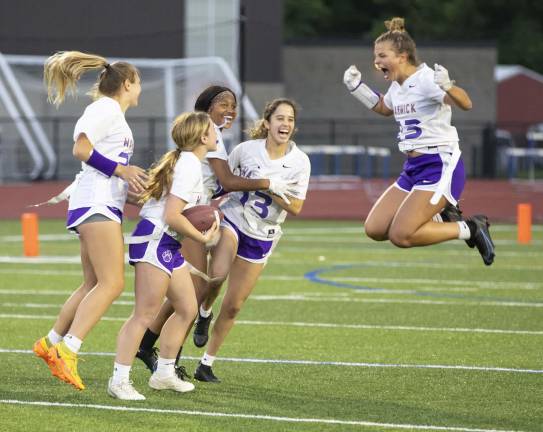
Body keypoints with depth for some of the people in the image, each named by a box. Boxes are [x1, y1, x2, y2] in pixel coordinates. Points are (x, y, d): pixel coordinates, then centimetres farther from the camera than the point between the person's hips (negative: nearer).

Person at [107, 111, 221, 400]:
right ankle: (119, 380, -11)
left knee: (187, 308, 14)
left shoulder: (184, 161, 17)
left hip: (168, 245, 11)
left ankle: (164, 373, 23)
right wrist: (203, 238, -11)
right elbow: (172, 217, -21)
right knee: (145, 314, -11)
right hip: (154, 240, -11)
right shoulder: (190, 165, -15)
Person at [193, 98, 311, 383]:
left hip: (262, 237, 2)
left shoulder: (300, 162, -9)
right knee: (217, 275, -33)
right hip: (233, 218, -2)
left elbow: (295, 207, -11)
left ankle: (207, 362, 19)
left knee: (233, 306, 5)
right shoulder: (247, 149, -10)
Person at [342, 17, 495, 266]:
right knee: (374, 229, 1)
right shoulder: (397, 86, 10)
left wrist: (447, 86, -52)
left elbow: (465, 103, -32)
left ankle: (469, 229, -3)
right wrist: (357, 88, 22)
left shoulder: (425, 79, -17)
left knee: (400, 235, -19)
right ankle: (442, 218, 13)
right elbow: (384, 108, 34)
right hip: (413, 168, 9)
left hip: (440, 166, -9)